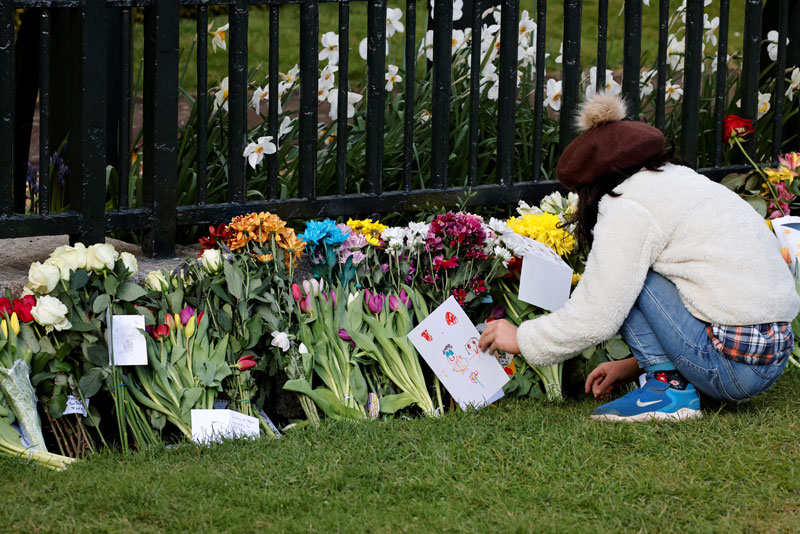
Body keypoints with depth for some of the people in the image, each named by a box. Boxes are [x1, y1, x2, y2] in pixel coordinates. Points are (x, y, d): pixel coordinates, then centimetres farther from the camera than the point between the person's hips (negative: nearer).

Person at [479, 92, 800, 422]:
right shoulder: (683, 180, 19)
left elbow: (594, 317, -11)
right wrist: (634, 365, 25)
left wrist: (520, 339, 4)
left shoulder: (629, 208, -9)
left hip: (733, 363, -9)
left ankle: (667, 385, -5)